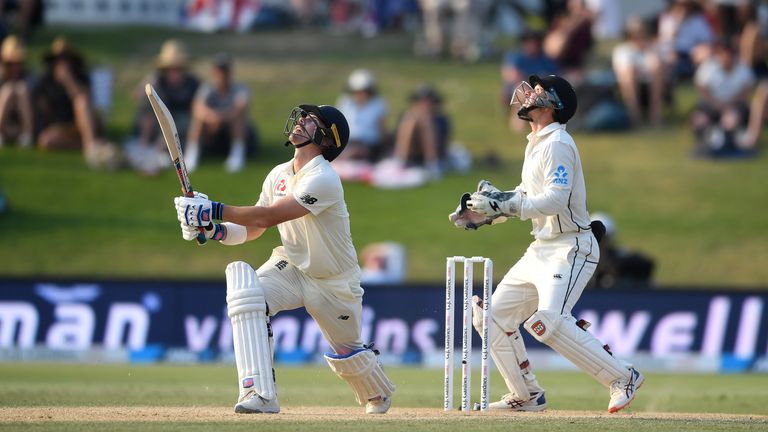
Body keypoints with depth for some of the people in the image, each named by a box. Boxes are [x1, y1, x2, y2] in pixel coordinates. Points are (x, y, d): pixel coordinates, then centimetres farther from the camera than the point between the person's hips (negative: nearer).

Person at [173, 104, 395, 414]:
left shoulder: (323, 179, -26)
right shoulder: (278, 175, -2)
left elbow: (268, 217, -34)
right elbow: (252, 230, 2)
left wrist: (214, 210, -38)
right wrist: (215, 230, -17)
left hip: (334, 283, -5)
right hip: (291, 268, 5)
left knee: (347, 354, 9)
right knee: (241, 280, -26)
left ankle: (378, 393, 50)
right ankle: (261, 396, -31)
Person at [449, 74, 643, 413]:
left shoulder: (557, 144, -14)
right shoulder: (535, 143, 16)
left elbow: (556, 199, -26)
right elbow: (526, 197, 23)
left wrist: (504, 204, -25)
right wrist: (487, 213, 10)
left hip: (571, 248, -10)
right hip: (541, 250, 10)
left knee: (549, 322, -26)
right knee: (493, 315, 9)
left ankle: (623, 377, -17)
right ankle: (526, 396, 17)